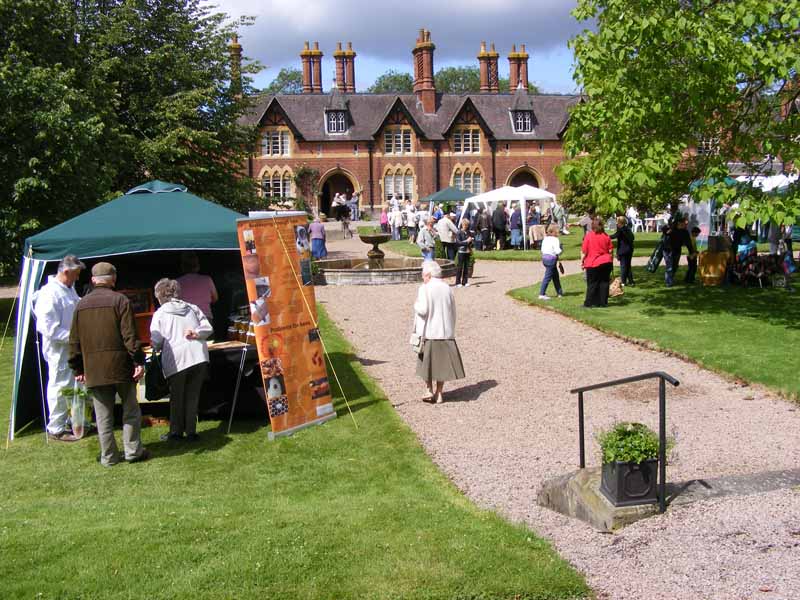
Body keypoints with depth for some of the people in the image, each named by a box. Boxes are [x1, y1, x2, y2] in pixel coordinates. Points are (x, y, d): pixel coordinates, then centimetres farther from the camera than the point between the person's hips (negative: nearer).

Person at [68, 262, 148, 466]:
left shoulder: (81, 305, 9)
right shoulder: (120, 301, -6)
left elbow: (75, 341, 11)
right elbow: (129, 335, -12)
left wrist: (77, 368, 17)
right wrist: (139, 361, -10)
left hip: (94, 370, 4)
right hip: (120, 366, -3)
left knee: (103, 414, 8)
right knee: (130, 409, 10)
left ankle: (108, 456, 12)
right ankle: (133, 450, 10)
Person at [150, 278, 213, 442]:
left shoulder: (159, 313, 3)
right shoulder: (192, 308, 16)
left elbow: (156, 341, -2)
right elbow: (208, 328, 9)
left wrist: (157, 348, 17)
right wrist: (196, 333, -1)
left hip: (176, 360, -3)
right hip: (199, 356, 3)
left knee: (176, 398, 11)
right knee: (193, 396, 11)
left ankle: (176, 432, 16)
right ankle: (191, 431, 12)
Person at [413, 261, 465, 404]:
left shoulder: (424, 289, -12)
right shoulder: (447, 289, 2)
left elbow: (423, 310, -21)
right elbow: (453, 312, 5)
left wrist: (416, 305, 1)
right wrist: (450, 331, 15)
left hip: (428, 332, -4)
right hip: (445, 332, 4)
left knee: (427, 360, 12)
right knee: (442, 362, 11)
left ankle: (430, 390, 9)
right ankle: (439, 393, 13)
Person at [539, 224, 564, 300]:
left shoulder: (545, 238, 10)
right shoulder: (555, 240, -15)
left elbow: (542, 249, 14)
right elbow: (557, 251, -21)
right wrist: (561, 251, -1)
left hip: (544, 257, 9)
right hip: (552, 259, -9)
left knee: (555, 276, 19)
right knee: (548, 277, -5)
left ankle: (560, 292, 27)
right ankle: (542, 294, -5)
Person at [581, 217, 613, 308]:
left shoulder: (588, 235, -8)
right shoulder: (606, 236, 1)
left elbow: (584, 251, -9)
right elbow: (610, 250, 4)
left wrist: (582, 262, -1)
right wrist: (608, 258, 20)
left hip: (593, 264, -3)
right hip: (606, 262, 3)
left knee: (592, 284, 4)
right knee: (604, 282, 9)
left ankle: (589, 303, 6)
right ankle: (603, 302, 11)